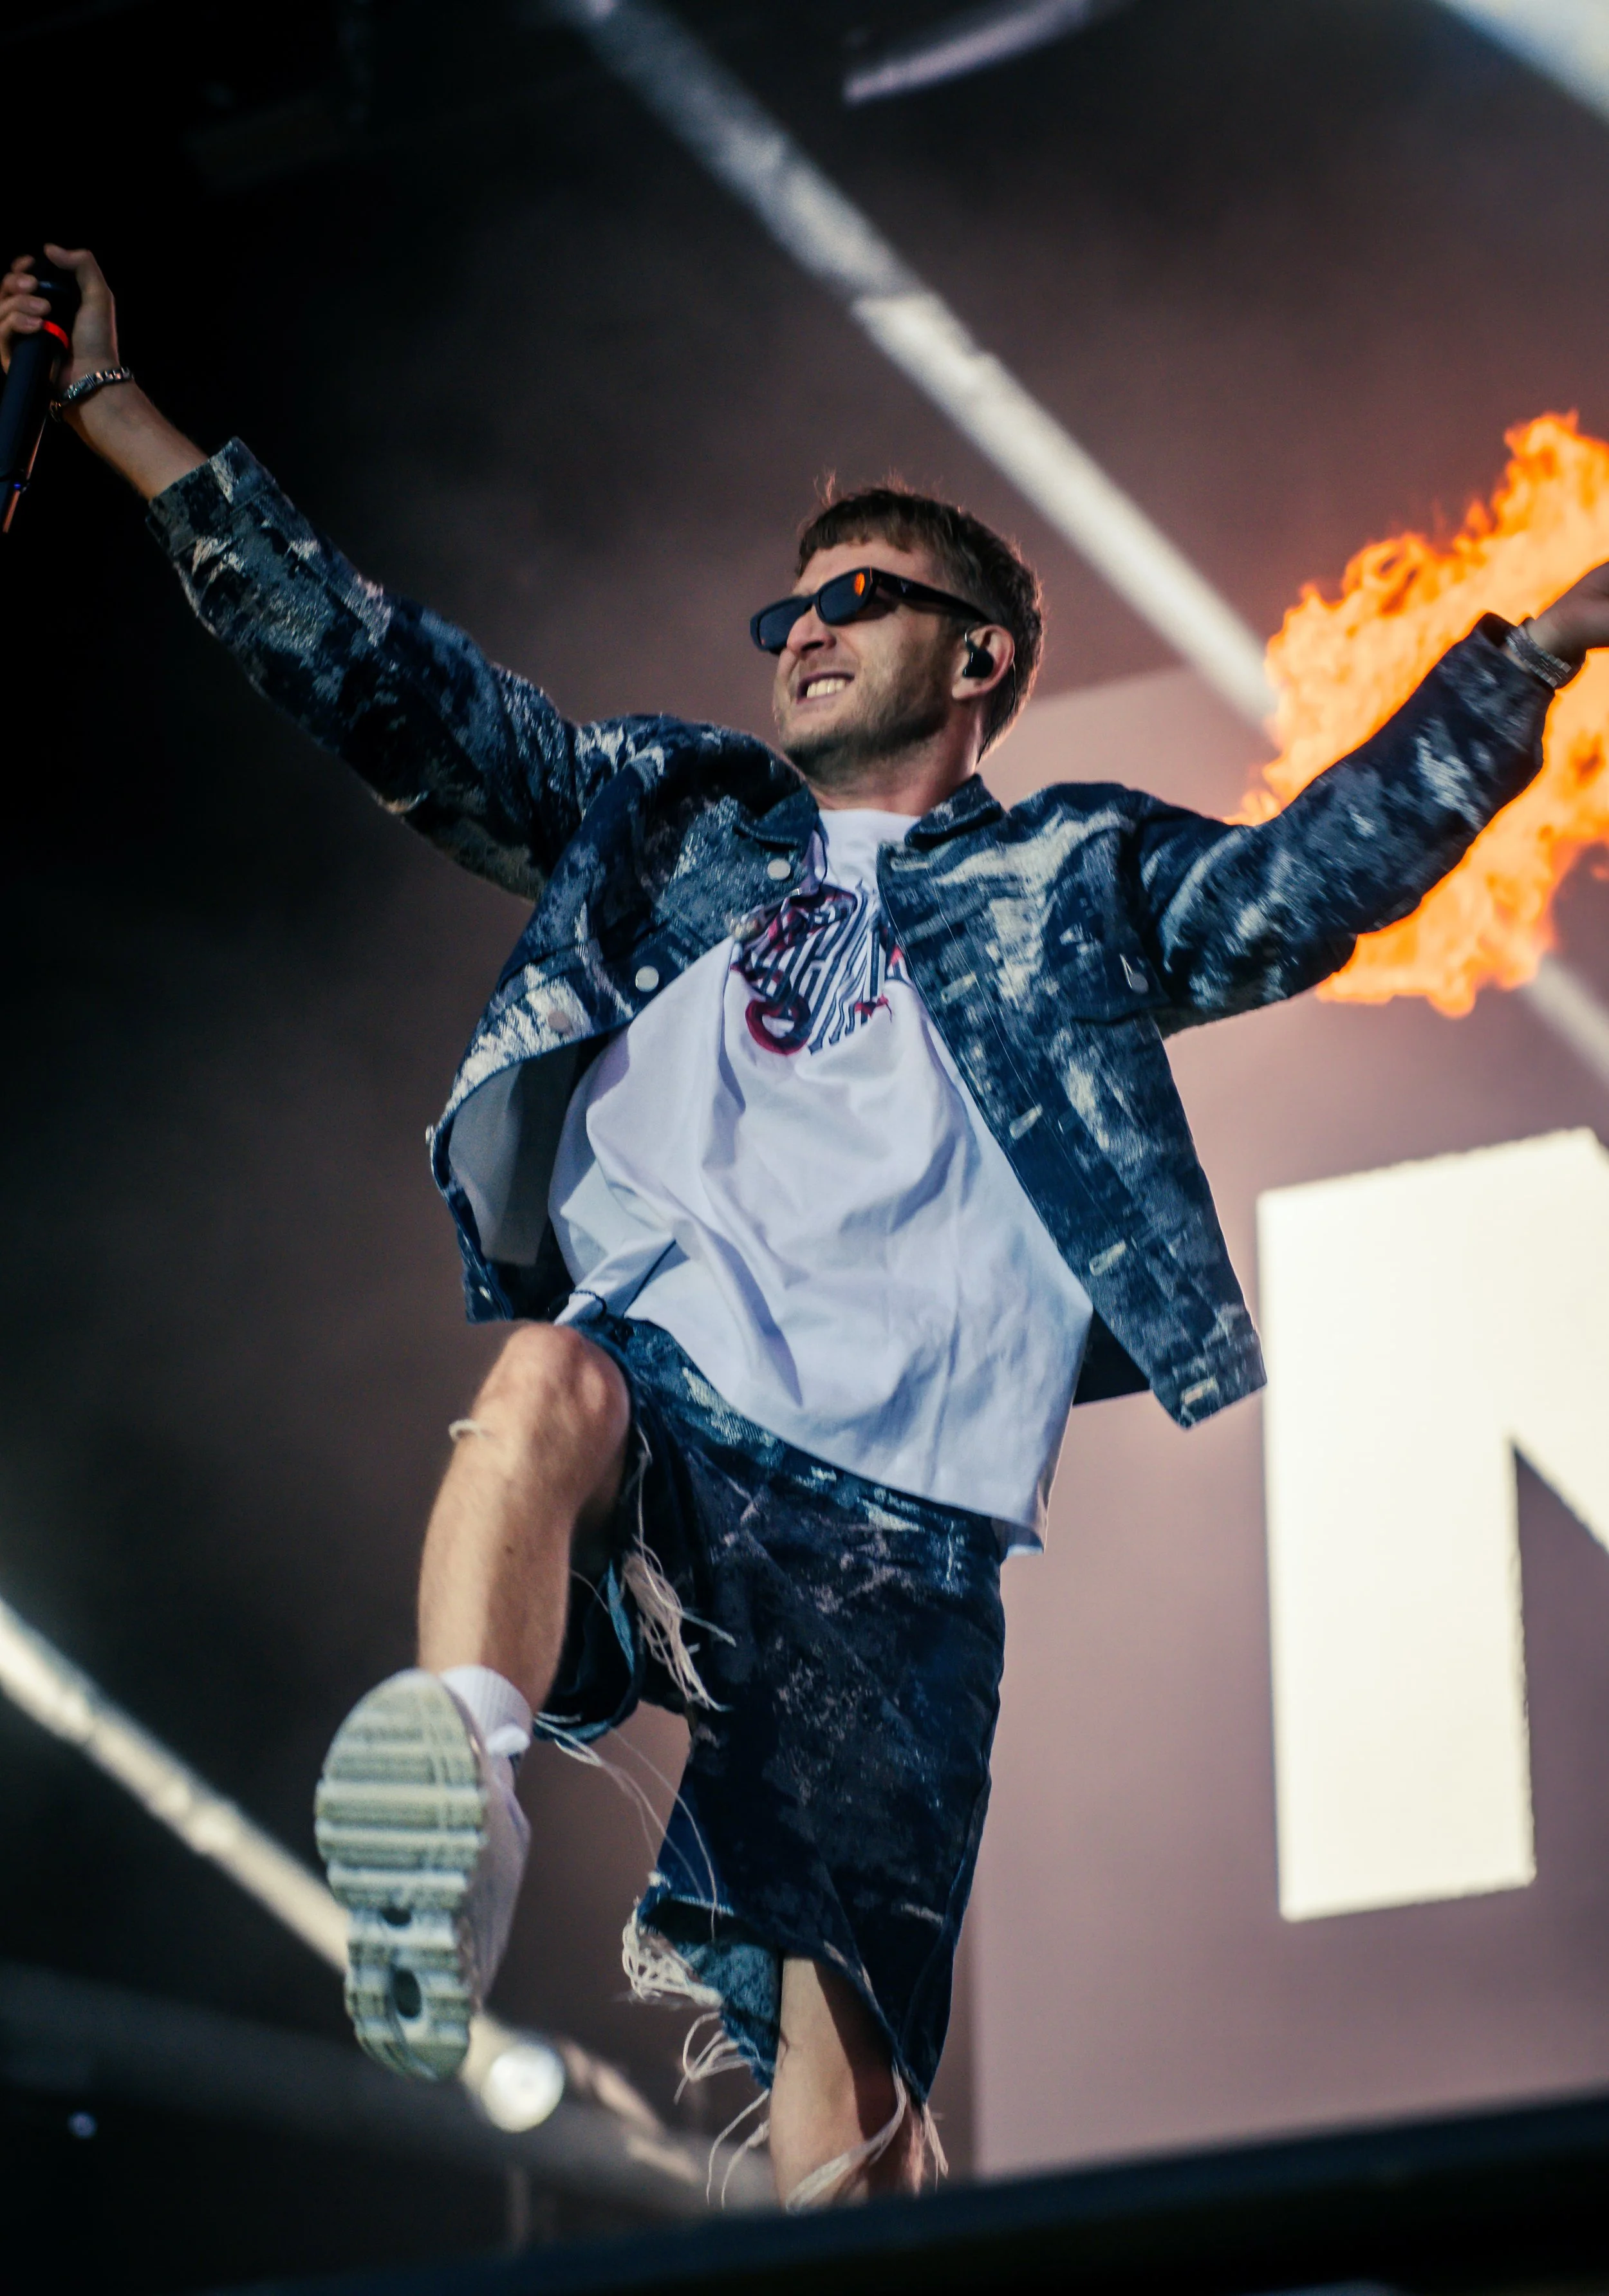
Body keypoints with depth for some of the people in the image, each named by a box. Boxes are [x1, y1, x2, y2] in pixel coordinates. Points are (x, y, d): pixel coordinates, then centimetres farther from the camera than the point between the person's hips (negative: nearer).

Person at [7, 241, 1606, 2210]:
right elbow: (380, 678, 24)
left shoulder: (1076, 879, 23)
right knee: (549, 1373, -38)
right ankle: (457, 1778, -59)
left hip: (892, 1517, 0)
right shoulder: (665, 815, 27)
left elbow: (1316, 880, 10)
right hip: (638, 1424, 1)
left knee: (842, 2085, -9)